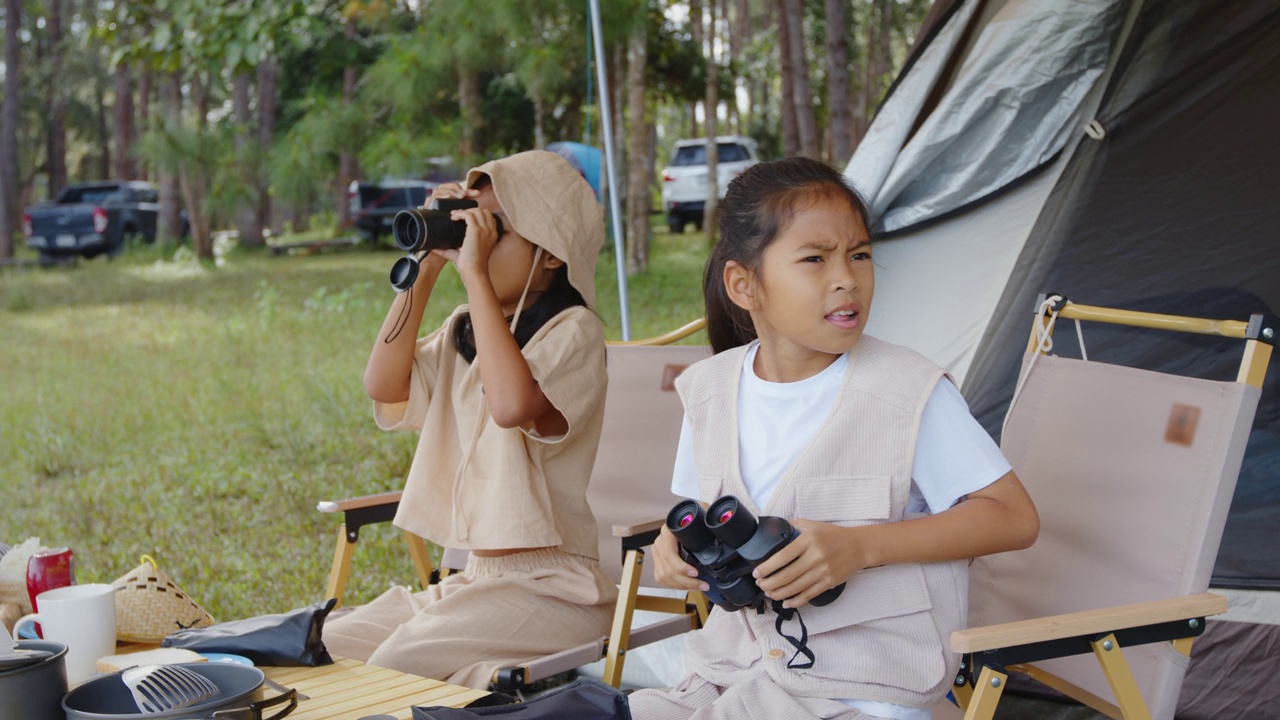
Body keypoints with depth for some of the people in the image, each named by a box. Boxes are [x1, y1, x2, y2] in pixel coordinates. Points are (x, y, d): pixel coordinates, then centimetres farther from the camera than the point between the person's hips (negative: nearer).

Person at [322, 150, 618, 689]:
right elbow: (384, 384, 1)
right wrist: (428, 263, 0)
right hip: (472, 579, 8)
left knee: (391, 669, -24)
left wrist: (474, 273, -22)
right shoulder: (466, 330, 13)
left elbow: (513, 404, -29)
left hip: (549, 587, -7)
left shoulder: (572, 331, -10)